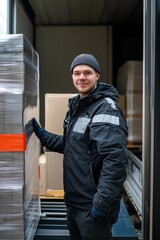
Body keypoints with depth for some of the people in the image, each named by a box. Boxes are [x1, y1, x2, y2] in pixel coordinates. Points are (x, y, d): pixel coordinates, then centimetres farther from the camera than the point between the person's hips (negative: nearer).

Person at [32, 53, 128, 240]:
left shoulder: (106, 108, -17)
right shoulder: (76, 106, 12)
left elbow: (115, 158, -26)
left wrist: (103, 202, -27)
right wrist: (43, 135, 11)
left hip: (92, 206, -9)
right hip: (74, 201, 9)